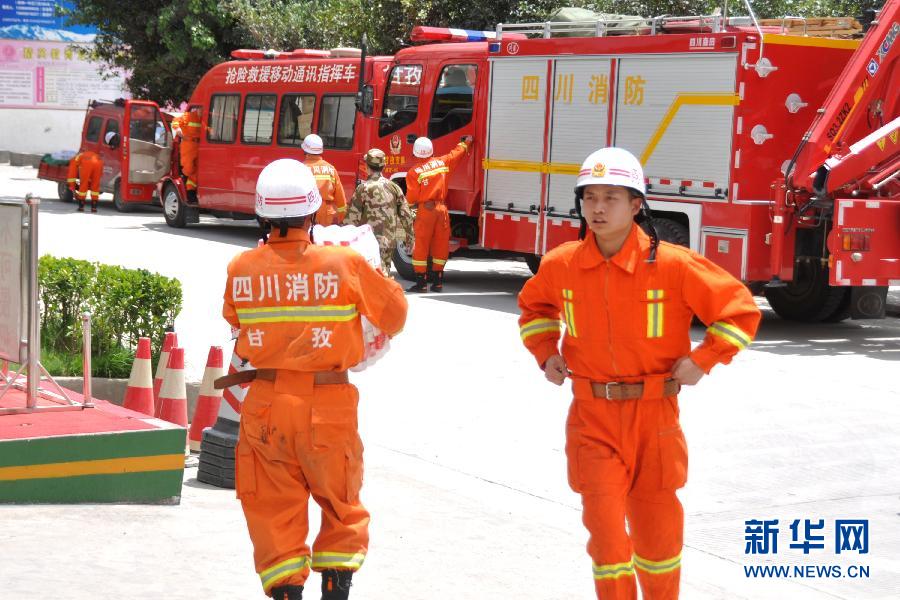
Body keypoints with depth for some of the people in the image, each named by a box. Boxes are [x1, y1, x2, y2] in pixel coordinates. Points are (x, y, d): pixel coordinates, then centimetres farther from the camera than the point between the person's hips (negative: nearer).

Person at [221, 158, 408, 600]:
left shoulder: (241, 270, -8)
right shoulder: (345, 265, -13)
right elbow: (394, 313, 0)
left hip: (266, 403, 1)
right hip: (329, 404, -1)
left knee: (273, 514, 12)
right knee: (342, 509, 17)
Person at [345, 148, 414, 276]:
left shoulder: (363, 188, -9)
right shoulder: (393, 187, 5)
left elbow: (353, 217, -9)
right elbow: (406, 214, 7)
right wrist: (410, 236, 16)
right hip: (390, 240, 5)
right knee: (385, 272, 18)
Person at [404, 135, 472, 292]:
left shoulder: (414, 172, -9)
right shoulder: (442, 162, 2)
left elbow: (411, 197, -7)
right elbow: (457, 152, 20)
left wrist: (408, 203, 15)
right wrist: (465, 142, 38)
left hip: (424, 210, -4)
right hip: (442, 208, 4)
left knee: (421, 245, 2)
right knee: (440, 245, 10)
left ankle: (421, 281, 0)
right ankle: (438, 280, 13)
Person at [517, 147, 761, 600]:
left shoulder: (673, 265, -13)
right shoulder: (561, 264, -3)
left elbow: (740, 310, -5)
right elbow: (534, 305, 21)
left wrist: (702, 361, -11)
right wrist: (545, 353, 8)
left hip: (653, 415, -1)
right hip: (592, 416, 1)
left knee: (658, 527, 13)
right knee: (606, 530, -2)